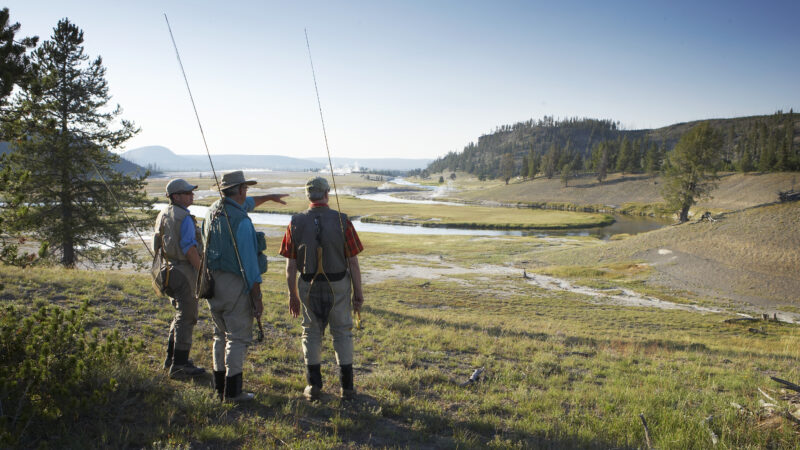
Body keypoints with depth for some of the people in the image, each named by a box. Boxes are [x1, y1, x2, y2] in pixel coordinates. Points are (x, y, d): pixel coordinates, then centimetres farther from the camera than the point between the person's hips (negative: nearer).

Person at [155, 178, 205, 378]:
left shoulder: (162, 215, 13)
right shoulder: (184, 218, -16)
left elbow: (159, 245, 17)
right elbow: (190, 248, -21)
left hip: (168, 269, 9)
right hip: (184, 271, -9)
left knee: (180, 314, 21)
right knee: (186, 318, -3)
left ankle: (171, 358, 29)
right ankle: (179, 365, 1)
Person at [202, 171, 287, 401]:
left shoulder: (214, 209, 7)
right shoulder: (241, 221, -18)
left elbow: (245, 204, 29)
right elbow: (249, 262, -18)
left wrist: (269, 197, 41)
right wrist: (257, 298, -13)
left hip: (213, 280, 8)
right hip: (235, 284, -8)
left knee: (221, 334, 18)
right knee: (238, 337, 0)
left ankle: (220, 386, 26)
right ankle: (232, 390, 3)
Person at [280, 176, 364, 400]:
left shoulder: (296, 223, -8)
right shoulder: (341, 221, -12)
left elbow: (290, 265, -5)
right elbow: (353, 262, -10)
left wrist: (292, 294, 6)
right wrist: (358, 292, -1)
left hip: (309, 287, 1)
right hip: (338, 286, -1)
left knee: (311, 333, 15)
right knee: (342, 333, 11)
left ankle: (314, 386, 17)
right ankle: (346, 386, 13)